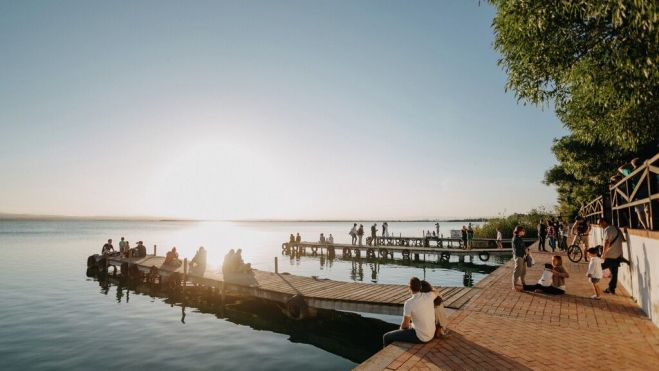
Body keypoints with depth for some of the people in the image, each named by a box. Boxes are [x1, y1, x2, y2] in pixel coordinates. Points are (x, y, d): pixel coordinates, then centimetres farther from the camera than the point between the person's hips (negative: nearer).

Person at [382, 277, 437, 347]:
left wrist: (402, 328, 7)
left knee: (387, 337, 6)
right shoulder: (428, 296, -7)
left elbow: (405, 324, -15)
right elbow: (435, 292, 20)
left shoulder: (409, 303, -23)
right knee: (403, 328, 32)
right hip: (431, 334, 7)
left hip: (420, 337, -7)